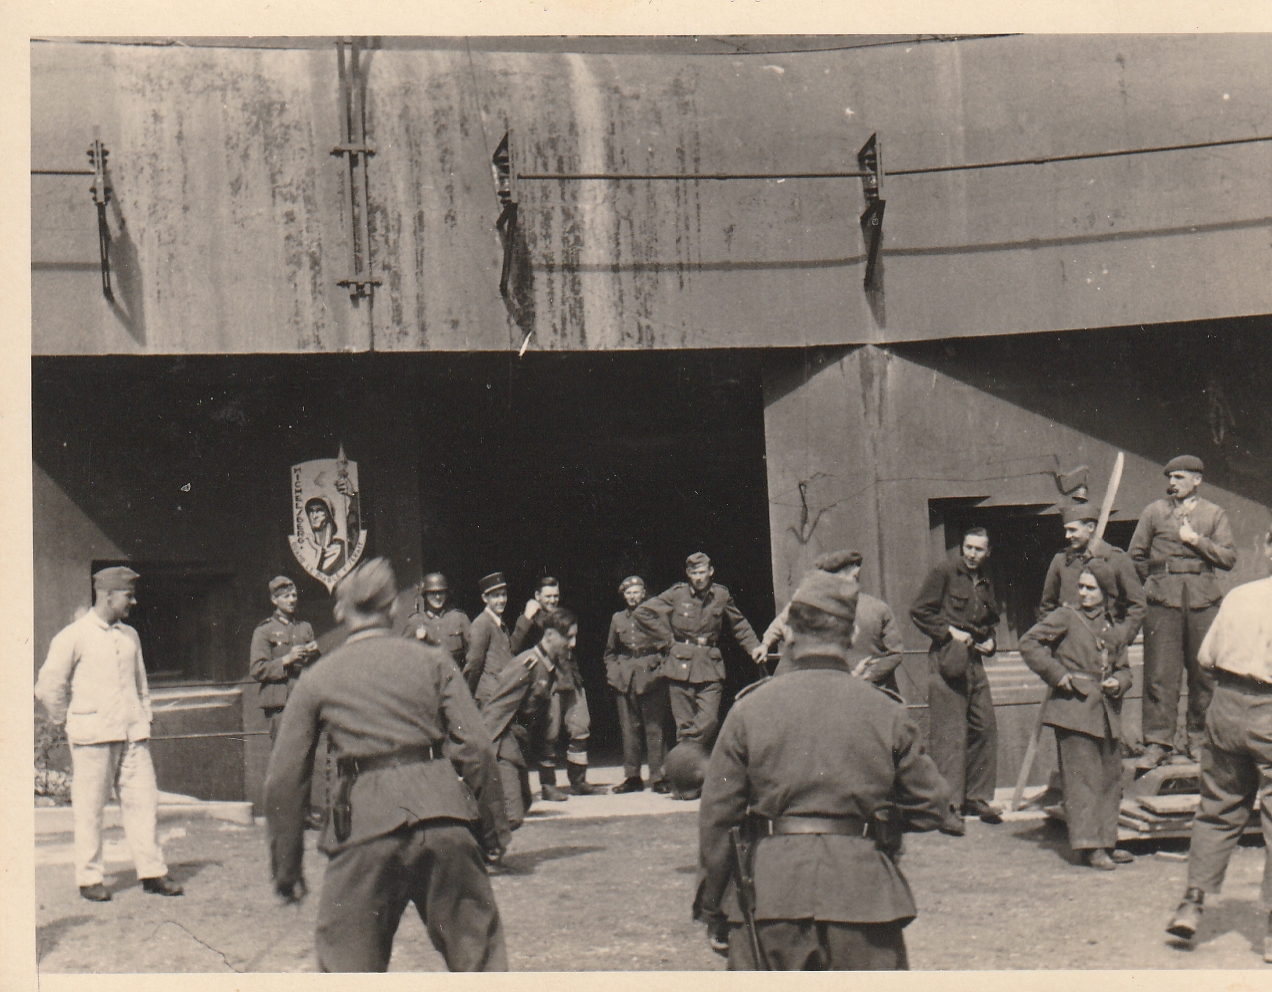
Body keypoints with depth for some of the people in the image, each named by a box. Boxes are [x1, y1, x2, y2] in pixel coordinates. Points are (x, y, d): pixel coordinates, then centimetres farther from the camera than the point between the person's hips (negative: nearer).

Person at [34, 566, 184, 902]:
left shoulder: (130, 636, 14)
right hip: (93, 736, -5)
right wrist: (70, 722, 5)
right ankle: (89, 878, 11)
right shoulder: (73, 637, -5)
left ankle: (152, 871, 9)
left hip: (132, 735, 5)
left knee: (143, 800, 3)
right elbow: (48, 687, -2)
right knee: (89, 808, 1)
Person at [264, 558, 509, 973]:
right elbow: (476, 748, 2)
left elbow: (284, 779, 9)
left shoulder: (317, 678, 11)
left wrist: (286, 867, 16)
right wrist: (494, 828, 10)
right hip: (443, 813, 1)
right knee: (478, 951, 13)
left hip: (365, 822, -1)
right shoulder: (432, 660, 10)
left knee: (348, 966, 11)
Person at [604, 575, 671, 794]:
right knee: (629, 729, 5)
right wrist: (612, 670, 10)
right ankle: (632, 777, 13)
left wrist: (659, 664, -7)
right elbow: (610, 650, 23)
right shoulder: (618, 618, 14)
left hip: (650, 676, -3)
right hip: (625, 679, 4)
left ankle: (657, 777, 1)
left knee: (654, 727, -4)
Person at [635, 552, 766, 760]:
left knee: (710, 720, -10)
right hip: (681, 667, -1)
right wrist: (667, 641, 1)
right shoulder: (677, 594, 0)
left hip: (710, 668, 1)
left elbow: (739, 625, 20)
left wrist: (754, 647, 6)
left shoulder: (721, 595, 6)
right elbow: (642, 613, 3)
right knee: (684, 724, -1)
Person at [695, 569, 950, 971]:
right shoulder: (887, 712, -1)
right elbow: (932, 804, 6)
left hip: (769, 891, 0)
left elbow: (716, 817, 0)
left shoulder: (748, 709, -3)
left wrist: (712, 903, 10)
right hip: (862, 893, 0)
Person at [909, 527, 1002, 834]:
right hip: (946, 660, -7)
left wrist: (989, 640, 12)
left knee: (985, 728, 8)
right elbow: (919, 612, -6)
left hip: (974, 660, 7)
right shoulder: (945, 572, -4)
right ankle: (948, 807, -6)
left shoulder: (986, 584, 17)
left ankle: (977, 798, 21)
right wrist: (950, 632, -12)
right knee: (949, 734, -8)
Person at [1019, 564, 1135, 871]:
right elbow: (1029, 643, -7)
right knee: (1083, 778, -7)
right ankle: (1089, 845, -3)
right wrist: (1057, 674, -11)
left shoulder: (1113, 628, 15)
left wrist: (1118, 682, 1)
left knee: (1110, 777, 10)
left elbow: (1123, 667, 24)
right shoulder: (1065, 617, -2)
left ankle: (1106, 841, 21)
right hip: (1074, 708, -6)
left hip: (1107, 712, 6)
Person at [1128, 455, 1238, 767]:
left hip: (1203, 599, 1)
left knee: (1204, 670, 2)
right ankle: (1158, 742, -2)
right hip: (1163, 600, 0)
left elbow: (1229, 557, 3)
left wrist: (1197, 540, -5)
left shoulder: (1214, 514, 11)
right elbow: (1135, 555, 14)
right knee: (1159, 672, -5)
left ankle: (1199, 737, 15)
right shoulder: (1154, 511, 11)